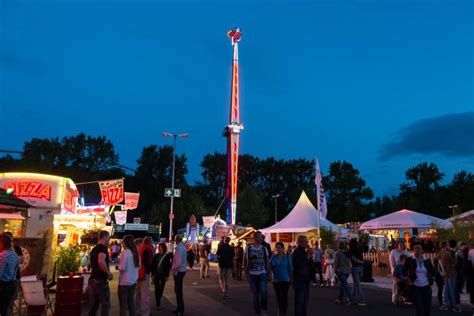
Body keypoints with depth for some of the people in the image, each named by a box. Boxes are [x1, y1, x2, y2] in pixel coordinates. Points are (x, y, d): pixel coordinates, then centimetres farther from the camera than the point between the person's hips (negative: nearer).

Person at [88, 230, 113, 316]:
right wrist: (109, 273, -19)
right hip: (101, 281, -9)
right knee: (105, 306, 2)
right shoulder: (103, 247, -15)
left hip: (93, 280, 9)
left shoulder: (94, 249, 14)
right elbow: (101, 262, -32)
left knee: (93, 306, 14)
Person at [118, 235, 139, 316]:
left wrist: (118, 264, 0)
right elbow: (138, 265, 16)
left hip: (124, 282, -7)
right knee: (131, 302, 17)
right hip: (133, 281, 7)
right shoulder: (135, 252, 6)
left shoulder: (125, 252, -16)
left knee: (123, 304, 3)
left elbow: (122, 268, -18)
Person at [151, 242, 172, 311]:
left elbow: (168, 266, -4)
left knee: (161, 288, 10)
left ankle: (158, 300, 33)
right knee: (156, 289, -2)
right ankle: (157, 304, 3)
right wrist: (153, 274, -4)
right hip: (156, 274, 1)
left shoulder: (167, 256, -5)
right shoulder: (156, 255, 0)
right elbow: (153, 265, 2)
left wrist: (167, 275, -7)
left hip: (163, 275, -1)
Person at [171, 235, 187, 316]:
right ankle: (179, 309, 28)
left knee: (178, 291, 1)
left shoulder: (178, 248, -20)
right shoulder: (183, 247, 8)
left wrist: (174, 271, -14)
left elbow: (178, 262, -26)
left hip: (178, 271, -9)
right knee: (179, 290, 18)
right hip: (182, 270, 9)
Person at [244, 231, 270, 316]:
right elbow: (245, 261, 5)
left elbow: (267, 262, 7)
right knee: (255, 295, 8)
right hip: (252, 274, 0)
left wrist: (268, 273, 2)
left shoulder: (264, 248, 4)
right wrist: (246, 273, 1)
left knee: (264, 292, -17)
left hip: (262, 273, 0)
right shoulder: (248, 248, 0)